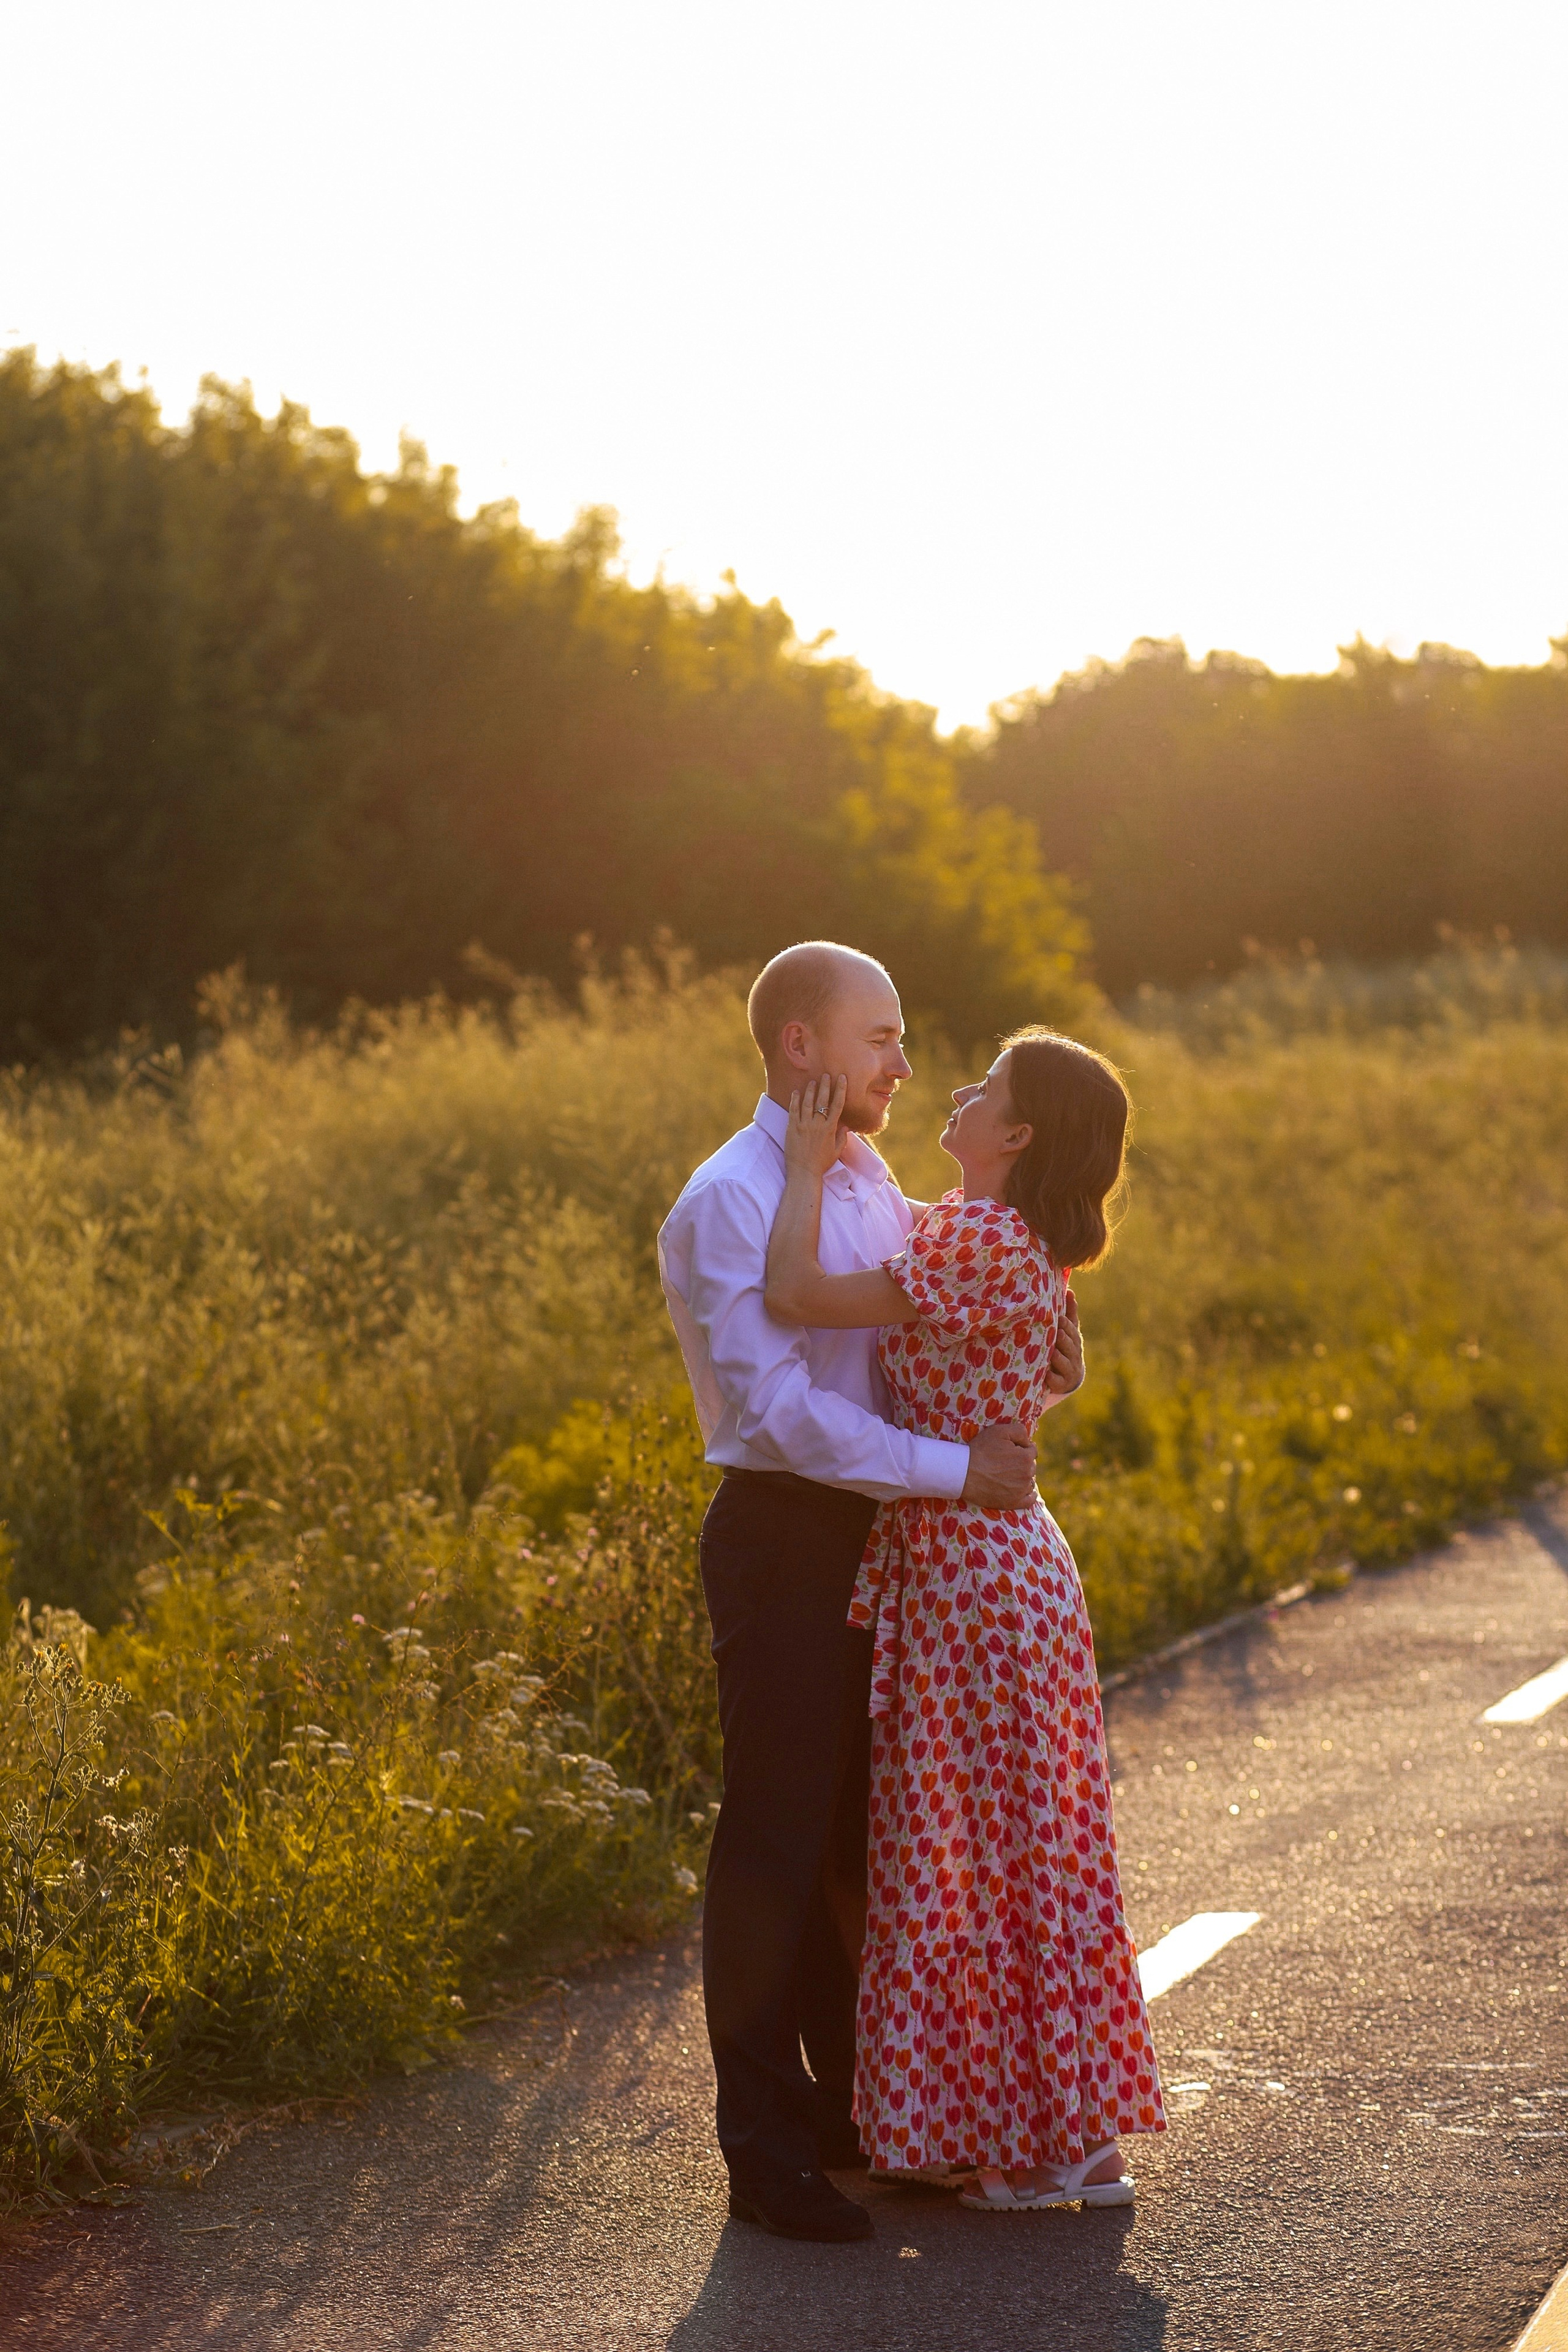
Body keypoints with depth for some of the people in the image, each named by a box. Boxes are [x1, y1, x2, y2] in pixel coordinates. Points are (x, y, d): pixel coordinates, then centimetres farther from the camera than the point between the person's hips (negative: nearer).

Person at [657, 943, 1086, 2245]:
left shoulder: (873, 1184, 11)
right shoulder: (731, 1202, -15)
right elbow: (781, 1405, -22)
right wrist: (955, 1468, -22)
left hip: (876, 1538, 8)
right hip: (781, 1538, -8)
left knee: (856, 1830, 16)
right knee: (776, 1838, -3)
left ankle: (848, 2101, 30)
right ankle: (765, 2151, 5)